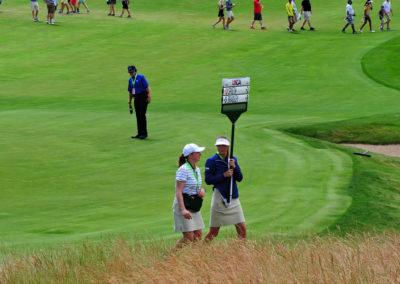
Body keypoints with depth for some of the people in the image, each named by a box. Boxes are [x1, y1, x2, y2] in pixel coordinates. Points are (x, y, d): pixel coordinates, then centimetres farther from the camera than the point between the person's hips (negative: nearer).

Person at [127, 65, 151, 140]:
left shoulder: (141, 77, -6)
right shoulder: (130, 80, 16)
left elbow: (147, 86, -12)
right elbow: (130, 91, 22)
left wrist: (149, 96, -23)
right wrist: (130, 102, 20)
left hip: (143, 97, -7)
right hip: (136, 98, 7)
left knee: (142, 115, -11)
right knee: (138, 116, 6)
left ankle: (144, 133, -9)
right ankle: (139, 133, 10)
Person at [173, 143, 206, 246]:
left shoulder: (197, 170, 11)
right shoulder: (183, 170, -15)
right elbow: (178, 191, -20)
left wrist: (202, 190, 0)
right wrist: (183, 209, -29)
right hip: (183, 204, -8)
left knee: (198, 236, 3)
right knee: (189, 237, -14)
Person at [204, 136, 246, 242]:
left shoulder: (233, 159, 10)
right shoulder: (211, 161, -4)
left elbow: (239, 178, 6)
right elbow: (208, 180, -9)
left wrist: (234, 167, -10)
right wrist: (224, 175, -17)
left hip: (233, 197, 4)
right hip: (219, 196, -4)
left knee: (242, 228, -3)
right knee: (214, 232, 1)